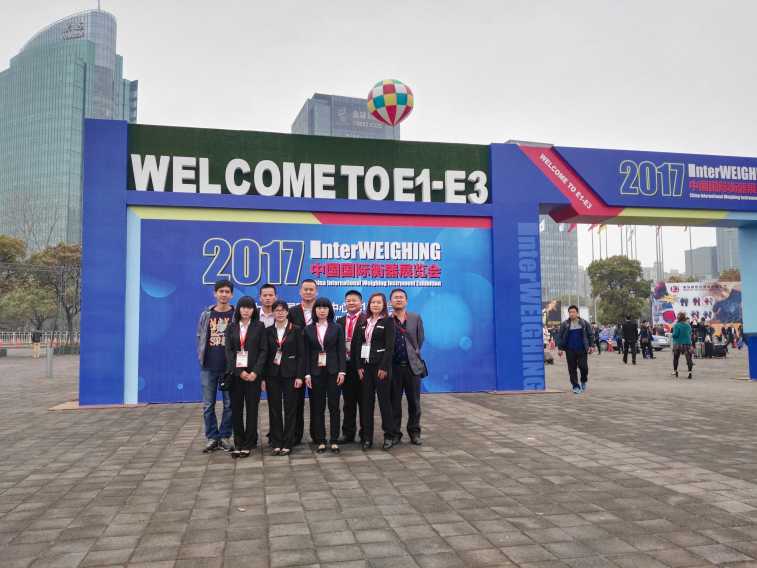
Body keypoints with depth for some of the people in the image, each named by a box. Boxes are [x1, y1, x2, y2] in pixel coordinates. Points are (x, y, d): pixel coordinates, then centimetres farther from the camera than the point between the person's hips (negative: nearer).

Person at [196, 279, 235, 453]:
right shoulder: (206, 315, 6)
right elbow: (200, 338, 11)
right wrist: (201, 358, 3)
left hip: (229, 368, -2)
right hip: (208, 368, 2)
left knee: (229, 404, 4)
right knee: (208, 405, 6)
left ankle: (224, 437, 17)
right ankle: (212, 438, 17)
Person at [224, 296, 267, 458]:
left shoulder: (259, 327, 4)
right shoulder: (231, 328, 9)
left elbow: (263, 350, -1)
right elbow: (228, 351, 2)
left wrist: (255, 372, -13)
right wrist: (239, 371, -10)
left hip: (253, 373, -2)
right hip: (235, 373, 2)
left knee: (252, 408, 1)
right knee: (236, 408, 4)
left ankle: (249, 444, 9)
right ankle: (238, 443, 13)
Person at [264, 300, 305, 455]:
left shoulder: (296, 330, 0)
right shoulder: (268, 331, 6)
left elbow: (301, 354, -2)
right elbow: (265, 354, 5)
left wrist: (299, 376, -9)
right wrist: (263, 377, 0)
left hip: (290, 373, -2)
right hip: (272, 374, 2)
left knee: (290, 409, 2)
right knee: (274, 409, 5)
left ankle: (287, 443, 10)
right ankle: (276, 443, 14)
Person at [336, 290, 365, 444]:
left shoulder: (367, 320, -5)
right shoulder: (340, 321, 12)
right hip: (345, 366, 5)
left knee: (364, 401, 5)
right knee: (348, 402, 12)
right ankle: (348, 433, 20)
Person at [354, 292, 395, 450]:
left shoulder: (387, 322, -3)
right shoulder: (364, 323, 12)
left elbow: (390, 346, -9)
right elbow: (358, 345, 10)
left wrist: (384, 367, -15)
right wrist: (359, 366, 1)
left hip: (381, 365, -5)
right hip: (365, 365, 5)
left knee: (384, 400, 0)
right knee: (366, 401, 5)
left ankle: (389, 435, 10)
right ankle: (367, 436, 11)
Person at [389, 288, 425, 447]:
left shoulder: (416, 318, 5)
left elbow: (420, 340, 11)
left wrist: (413, 354, 9)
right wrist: (389, 359, -1)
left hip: (412, 365, 2)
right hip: (393, 366, -2)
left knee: (414, 402, 8)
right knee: (394, 402, 6)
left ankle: (414, 432, 20)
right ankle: (395, 433, 16)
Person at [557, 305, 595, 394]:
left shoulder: (584, 323, 5)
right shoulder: (564, 324, 3)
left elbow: (590, 335, 10)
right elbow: (560, 336, 7)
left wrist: (591, 345, 3)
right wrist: (560, 348, 2)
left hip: (582, 350, 0)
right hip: (570, 351, 0)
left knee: (583, 367, -4)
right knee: (572, 369, 0)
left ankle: (584, 381, 24)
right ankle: (575, 386, 9)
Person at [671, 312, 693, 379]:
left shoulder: (677, 325, -13)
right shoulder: (688, 325, 4)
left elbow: (675, 334, -15)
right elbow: (690, 334, 11)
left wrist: (671, 336, 3)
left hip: (678, 344, -3)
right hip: (687, 343, 3)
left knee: (675, 358, 13)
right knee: (688, 358, -1)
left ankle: (675, 371, 22)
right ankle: (690, 372, -12)